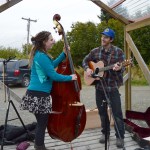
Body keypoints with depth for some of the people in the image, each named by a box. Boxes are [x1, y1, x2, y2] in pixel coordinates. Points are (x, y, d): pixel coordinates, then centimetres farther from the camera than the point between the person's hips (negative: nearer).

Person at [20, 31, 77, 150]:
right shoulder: (42, 56, -18)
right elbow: (53, 75, -18)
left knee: (42, 122, 19)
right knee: (42, 123, 1)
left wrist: (64, 54, 14)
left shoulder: (40, 54, 12)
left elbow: (52, 65, 21)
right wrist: (70, 78, -6)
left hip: (38, 93, 10)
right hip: (39, 95, -10)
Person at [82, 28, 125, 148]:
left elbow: (122, 68, -8)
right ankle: (105, 133, 30)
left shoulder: (118, 52, -6)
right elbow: (85, 61, 16)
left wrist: (118, 68, -31)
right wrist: (87, 69, -4)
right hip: (99, 86, 4)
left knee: (117, 113, -1)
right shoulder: (95, 51, 5)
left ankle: (120, 137, 12)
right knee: (102, 112, 14)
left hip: (112, 86, -4)